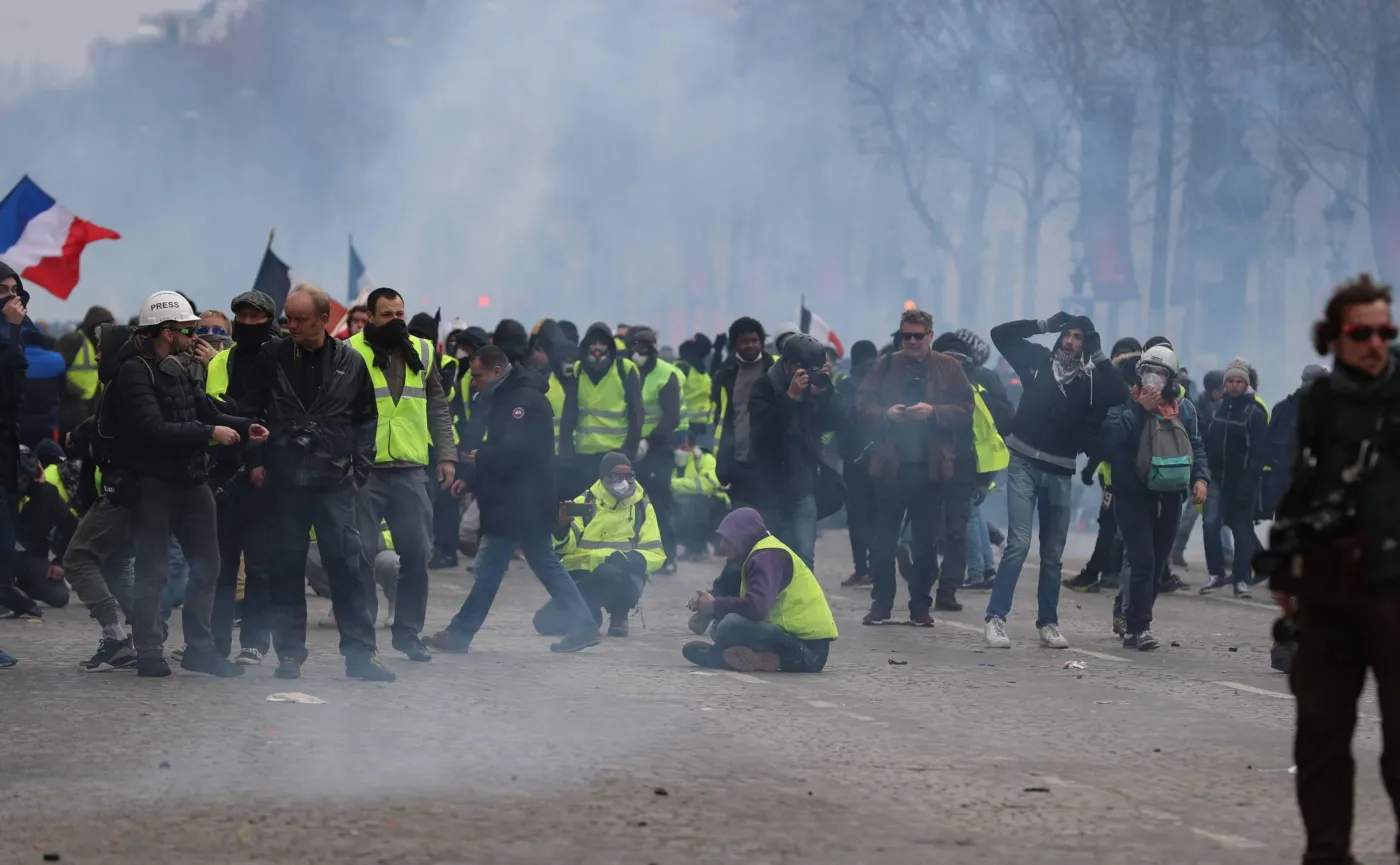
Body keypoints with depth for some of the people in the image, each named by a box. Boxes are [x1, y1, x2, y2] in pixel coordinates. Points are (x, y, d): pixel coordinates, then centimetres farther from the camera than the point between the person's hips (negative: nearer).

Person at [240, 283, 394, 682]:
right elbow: (249, 411, 10)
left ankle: (361, 651, -1)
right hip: (283, 480, 1)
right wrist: (253, 461, 1)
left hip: (335, 481, 0)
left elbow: (366, 421, 10)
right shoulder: (271, 358, 4)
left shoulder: (350, 362, 4)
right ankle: (289, 652, 12)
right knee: (285, 566, 3)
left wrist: (360, 472, 3)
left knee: (350, 562, -5)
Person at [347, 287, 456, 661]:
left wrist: (446, 456, 7)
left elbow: (438, 409, 15)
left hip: (409, 470, 4)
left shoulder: (421, 353, 12)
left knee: (417, 553, 3)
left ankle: (408, 633, 14)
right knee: (360, 555, -1)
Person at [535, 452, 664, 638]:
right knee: (547, 622, -19)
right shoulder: (584, 502, 2)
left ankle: (618, 616, -7)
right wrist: (561, 528, -27)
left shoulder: (642, 507, 2)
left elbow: (656, 555, -1)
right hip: (580, 575, 2)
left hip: (622, 575, -2)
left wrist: (633, 559, -21)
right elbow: (565, 546, -5)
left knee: (613, 574, -41)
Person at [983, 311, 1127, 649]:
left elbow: (1122, 395, -14)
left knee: (1053, 553, 9)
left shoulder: (1091, 379, 4)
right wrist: (1044, 325, -2)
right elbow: (1000, 334, 4)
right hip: (1024, 465, -2)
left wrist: (1098, 355, -10)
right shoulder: (1038, 361, 4)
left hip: (1059, 474, 2)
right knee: (1018, 543, -13)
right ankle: (996, 618, -13)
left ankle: (1048, 623, 18)